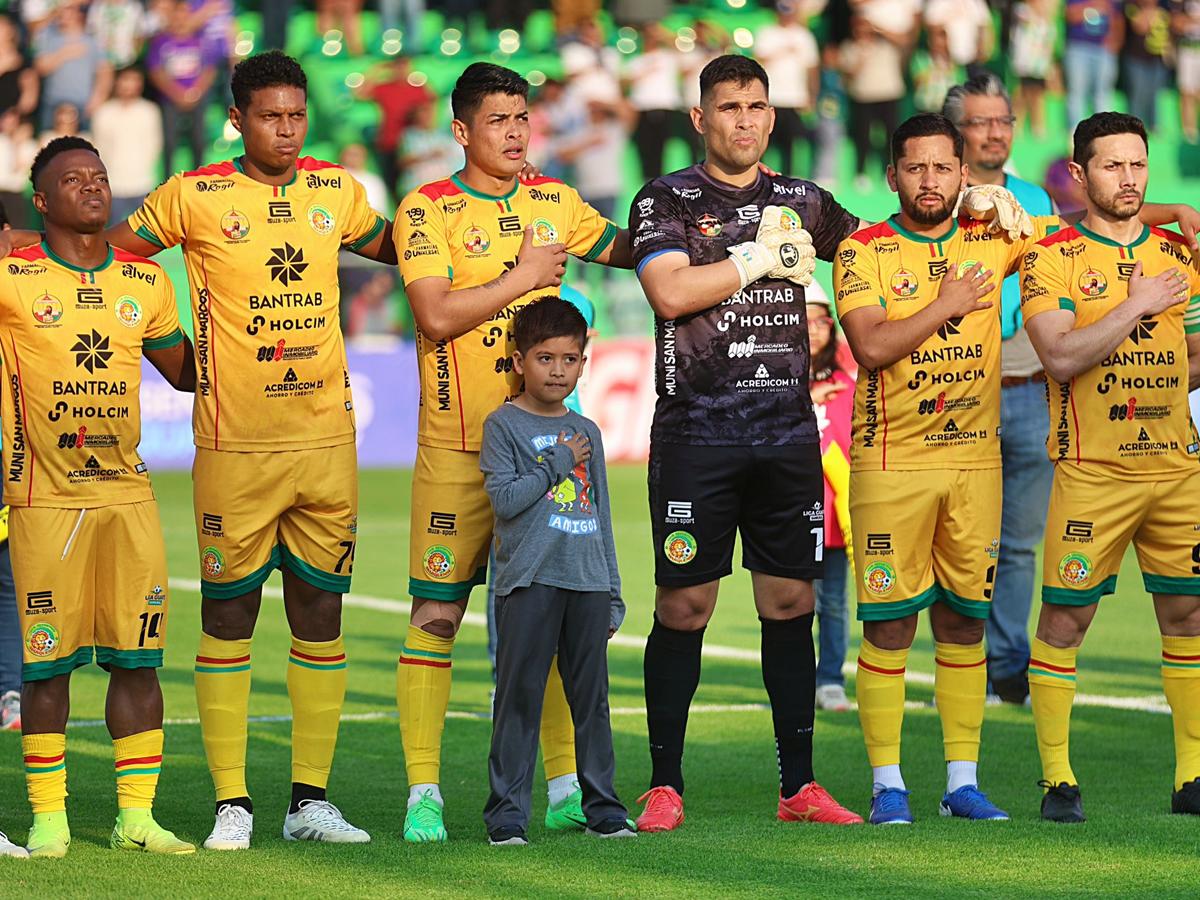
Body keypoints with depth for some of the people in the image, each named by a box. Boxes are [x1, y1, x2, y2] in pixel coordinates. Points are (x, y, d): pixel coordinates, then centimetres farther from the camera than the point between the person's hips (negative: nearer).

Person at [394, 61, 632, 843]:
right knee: (437, 611, -4)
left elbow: (623, 249, 27)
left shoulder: (553, 203, 11)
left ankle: (567, 787, 13)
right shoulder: (428, 209, -5)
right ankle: (423, 793, 1)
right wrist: (524, 276, -11)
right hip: (458, 447, -5)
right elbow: (437, 316, -16)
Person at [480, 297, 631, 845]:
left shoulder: (586, 433, 16)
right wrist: (558, 465, -10)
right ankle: (508, 813, -1)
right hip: (528, 581, -4)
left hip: (587, 583, 4)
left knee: (592, 696, 6)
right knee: (520, 696, -4)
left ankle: (602, 805, 12)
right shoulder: (504, 425, 1)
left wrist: (612, 594, 15)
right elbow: (504, 497, -11)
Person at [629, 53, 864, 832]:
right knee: (684, 605, -3)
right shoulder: (667, 200, 2)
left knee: (792, 602, 4)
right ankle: (665, 787, 5)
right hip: (697, 433, -4)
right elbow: (670, 292, -14)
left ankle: (800, 785, 10)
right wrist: (763, 258, -7)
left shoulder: (803, 203, 14)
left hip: (788, 432, 4)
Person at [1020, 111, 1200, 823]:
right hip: (1092, 471, -4)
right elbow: (1061, 357, -15)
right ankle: (1057, 779, 4)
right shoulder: (1054, 260, -2)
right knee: (1065, 619, -4)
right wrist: (1138, 305, -15)